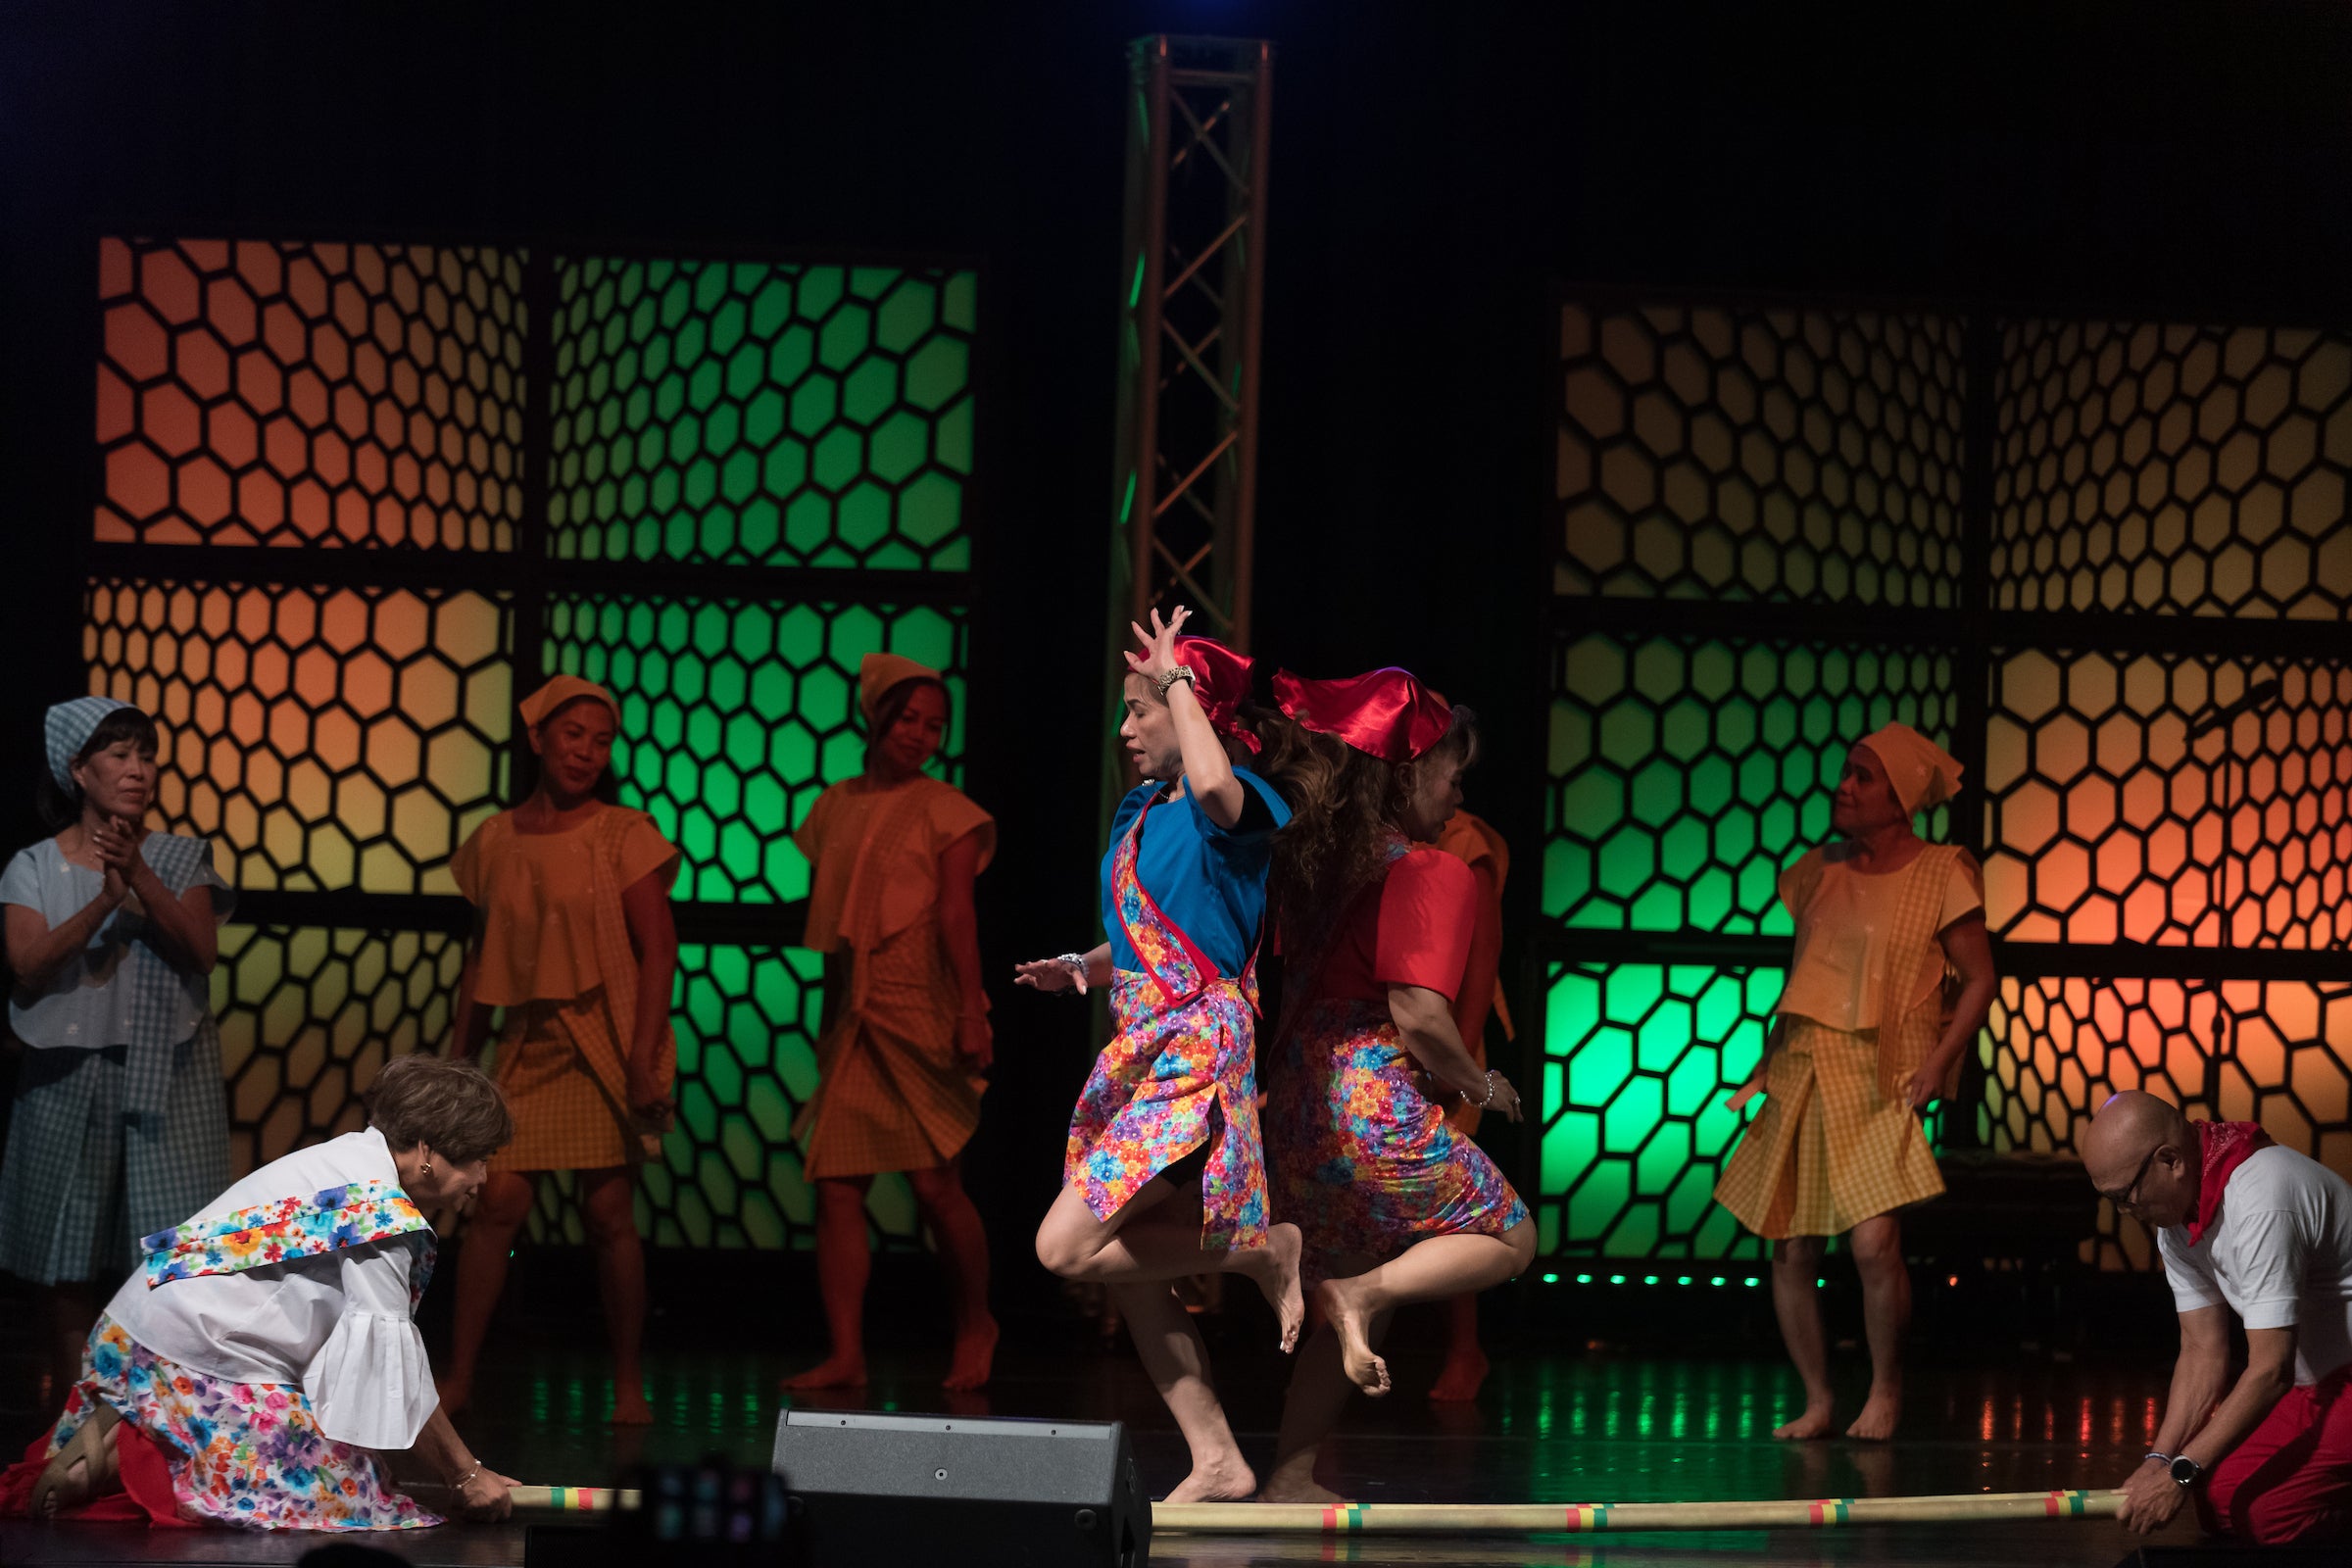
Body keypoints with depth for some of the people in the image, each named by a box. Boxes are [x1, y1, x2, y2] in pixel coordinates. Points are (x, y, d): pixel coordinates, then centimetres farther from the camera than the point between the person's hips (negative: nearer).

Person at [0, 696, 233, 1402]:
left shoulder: (181, 859, 6)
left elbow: (200, 951, -8)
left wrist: (141, 878, -20)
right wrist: (105, 902, -23)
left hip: (167, 1073, 0)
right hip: (71, 1074, 0)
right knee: (68, 1262, 5)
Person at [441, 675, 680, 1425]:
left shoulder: (623, 835, -2)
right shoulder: (494, 841, 9)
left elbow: (658, 950, -5)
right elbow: (480, 961, 16)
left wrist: (643, 1057, -13)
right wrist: (457, 1059, 14)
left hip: (603, 1044, -3)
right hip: (529, 1045, 3)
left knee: (608, 1210, -2)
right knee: (495, 1201, -7)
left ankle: (628, 1383, 8)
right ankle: (458, 1377, -2)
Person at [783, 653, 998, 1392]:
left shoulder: (943, 811, 1)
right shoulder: (834, 808, 14)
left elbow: (957, 915, -8)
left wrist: (971, 1015, -16)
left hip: (920, 1013, -5)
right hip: (850, 1017, 5)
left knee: (935, 1184, -4)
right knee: (835, 1185, -3)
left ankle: (974, 1326, 18)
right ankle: (845, 1356, -3)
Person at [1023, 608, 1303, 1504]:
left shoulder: (1232, 805, -10)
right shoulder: (1141, 812, 16)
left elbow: (1212, 784, -37)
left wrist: (1179, 681, -23)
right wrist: (1083, 968, 7)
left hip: (1196, 1055, -9)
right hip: (1140, 1052, 9)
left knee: (1068, 1247, -17)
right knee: (1127, 1272, 6)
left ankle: (1265, 1252, -1)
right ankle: (1217, 1462, 12)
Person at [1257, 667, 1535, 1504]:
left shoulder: (1316, 860, 10)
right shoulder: (1435, 874, -12)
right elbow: (1419, 1012, -17)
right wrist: (1479, 1085, -4)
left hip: (1299, 1097, 8)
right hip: (1375, 1105, -8)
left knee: (1356, 1307, 19)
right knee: (1508, 1237, 8)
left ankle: (1291, 1476, 15)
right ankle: (1365, 1291, -16)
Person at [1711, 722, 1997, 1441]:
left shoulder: (1940, 876, -3)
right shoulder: (1819, 870, 10)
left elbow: (1979, 979, -1)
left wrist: (1937, 1065, -10)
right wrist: (1776, 1052, 11)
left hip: (1880, 1085, -5)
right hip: (1802, 1079, 5)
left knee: (1875, 1243, -18)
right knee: (1791, 1251, 2)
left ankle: (1885, 1389, 2)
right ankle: (1817, 1399, 15)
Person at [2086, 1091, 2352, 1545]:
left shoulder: (2260, 1202, -28)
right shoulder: (2172, 1214, 1)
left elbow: (2271, 1370, -29)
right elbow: (2203, 1352, 5)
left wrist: (2183, 1473, -27)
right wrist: (2159, 1461, -8)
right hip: (2313, 1384, 9)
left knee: (2263, 1512, -21)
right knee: (2217, 1504, 0)